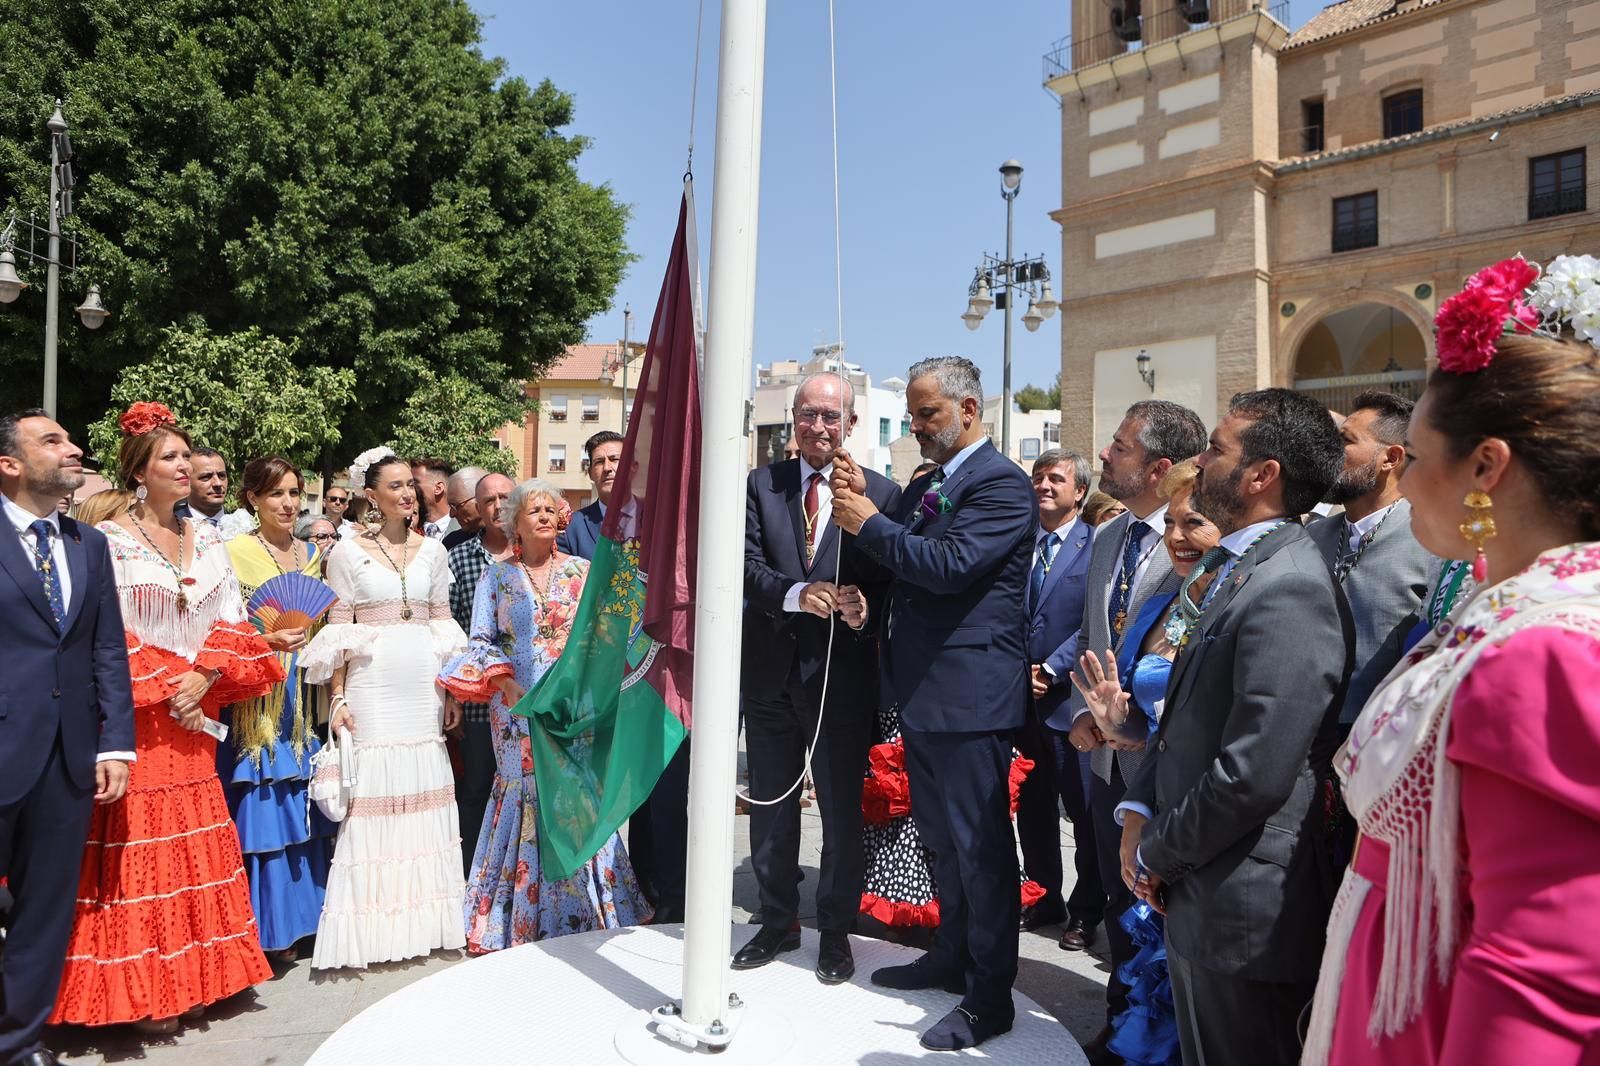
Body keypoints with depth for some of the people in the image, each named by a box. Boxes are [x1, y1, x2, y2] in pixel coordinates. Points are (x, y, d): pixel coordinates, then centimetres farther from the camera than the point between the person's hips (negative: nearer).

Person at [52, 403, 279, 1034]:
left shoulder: (206, 539, 10)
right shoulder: (110, 540, -4)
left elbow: (232, 622, 8)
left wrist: (203, 679, -7)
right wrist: (166, 690, -13)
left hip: (197, 716, 5)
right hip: (138, 718, -5)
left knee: (195, 851, 9)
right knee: (141, 849, -1)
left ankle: (191, 979, 19)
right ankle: (142, 990, 11)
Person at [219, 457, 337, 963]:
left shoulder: (313, 553, 11)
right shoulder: (234, 553, -4)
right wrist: (267, 641, -22)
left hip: (303, 697, 5)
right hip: (255, 698, -5)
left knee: (302, 805, 9)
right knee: (261, 806, -2)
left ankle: (297, 919, 22)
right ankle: (264, 929, 11)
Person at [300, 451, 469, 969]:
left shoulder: (432, 550, 9)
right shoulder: (348, 552, -1)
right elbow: (337, 633, -2)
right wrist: (338, 700, -7)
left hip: (424, 683, 3)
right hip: (372, 683, -3)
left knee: (424, 791, 6)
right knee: (372, 791, -2)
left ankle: (422, 919, 18)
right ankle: (371, 927, 9)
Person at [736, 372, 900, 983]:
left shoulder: (881, 493, -3)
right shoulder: (761, 485, 3)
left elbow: (889, 583, -5)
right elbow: (747, 564, -8)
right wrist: (796, 594, -26)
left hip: (842, 674, -2)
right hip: (771, 672, 3)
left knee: (843, 811, 10)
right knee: (770, 808, 16)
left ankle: (836, 932, 30)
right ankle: (778, 923, 36)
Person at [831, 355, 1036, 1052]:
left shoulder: (1002, 484, -12)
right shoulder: (923, 487, 15)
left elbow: (949, 565, -24)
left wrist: (868, 523, -18)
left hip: (969, 693, -9)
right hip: (921, 688, 9)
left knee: (979, 843, 0)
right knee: (940, 836, 20)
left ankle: (989, 995, 13)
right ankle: (953, 955, 37)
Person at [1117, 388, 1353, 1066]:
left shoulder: (1289, 590, -24)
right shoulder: (1232, 566, 8)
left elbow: (1253, 777, -26)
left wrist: (1157, 855, -12)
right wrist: (1139, 809, 1)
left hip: (1241, 911, -9)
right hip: (1193, 893, 9)